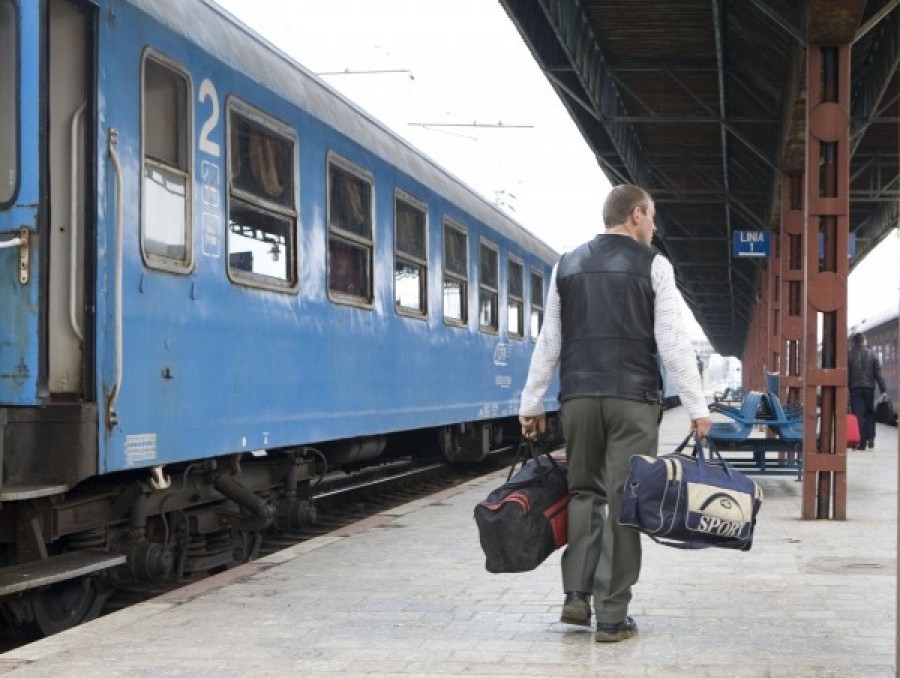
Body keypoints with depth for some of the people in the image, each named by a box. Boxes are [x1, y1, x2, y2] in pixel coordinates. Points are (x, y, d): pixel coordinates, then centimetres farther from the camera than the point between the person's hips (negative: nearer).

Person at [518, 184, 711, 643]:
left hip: (578, 397, 4)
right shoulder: (652, 265, 0)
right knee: (624, 500, 0)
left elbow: (548, 342, 12)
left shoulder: (567, 266, 12)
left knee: (584, 492, 16)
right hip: (632, 398, -4)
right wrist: (697, 407, -3)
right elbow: (672, 342, -6)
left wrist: (531, 403, 15)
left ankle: (576, 595, 5)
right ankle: (611, 616, 0)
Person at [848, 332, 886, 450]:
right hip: (869, 387, 2)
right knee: (870, 413, 14)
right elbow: (878, 373, 1)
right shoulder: (872, 354, 4)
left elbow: (846, 374, -2)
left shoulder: (850, 355, -2)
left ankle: (862, 441, -8)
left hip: (855, 388, -2)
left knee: (858, 415, -2)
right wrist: (883, 389, 1)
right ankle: (871, 438, 0)